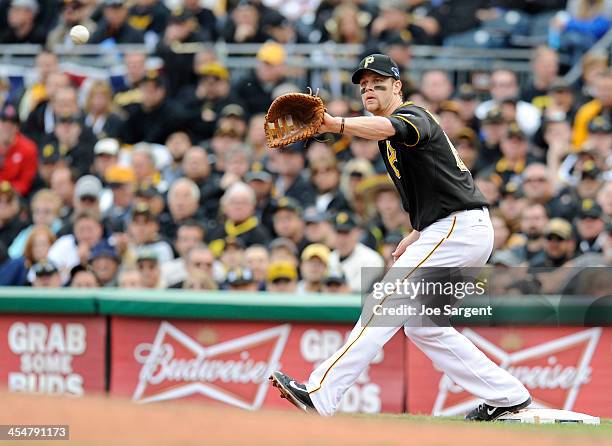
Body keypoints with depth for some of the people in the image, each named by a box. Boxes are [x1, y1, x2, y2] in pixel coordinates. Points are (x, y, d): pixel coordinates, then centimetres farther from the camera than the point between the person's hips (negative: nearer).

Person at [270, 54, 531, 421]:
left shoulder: (413, 117, -12)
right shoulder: (391, 140, 20)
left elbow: (386, 128, -38)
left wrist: (334, 125, -55)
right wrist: (417, 235, 15)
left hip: (458, 227, -11)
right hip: (455, 231, 11)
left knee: (386, 304, -14)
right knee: (422, 326, 15)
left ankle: (321, 393, -18)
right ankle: (507, 397, 15)